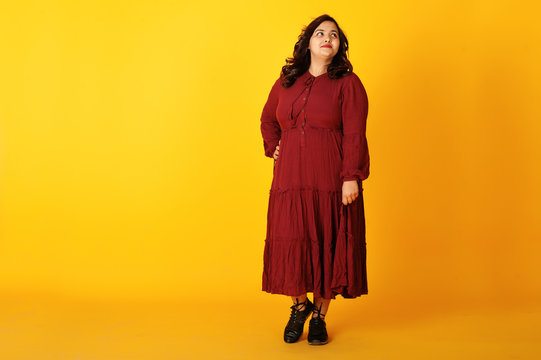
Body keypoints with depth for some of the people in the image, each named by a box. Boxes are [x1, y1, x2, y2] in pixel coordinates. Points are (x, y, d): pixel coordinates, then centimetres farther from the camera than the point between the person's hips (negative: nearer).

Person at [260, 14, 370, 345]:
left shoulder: (348, 84, 1)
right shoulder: (286, 82, 13)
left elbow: (354, 136, -6)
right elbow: (268, 120, 30)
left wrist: (352, 177, -15)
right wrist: (273, 147, 14)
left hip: (331, 181, -3)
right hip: (290, 180, 3)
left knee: (328, 244, 2)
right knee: (291, 242, 3)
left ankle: (320, 317, 17)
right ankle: (300, 305, 26)